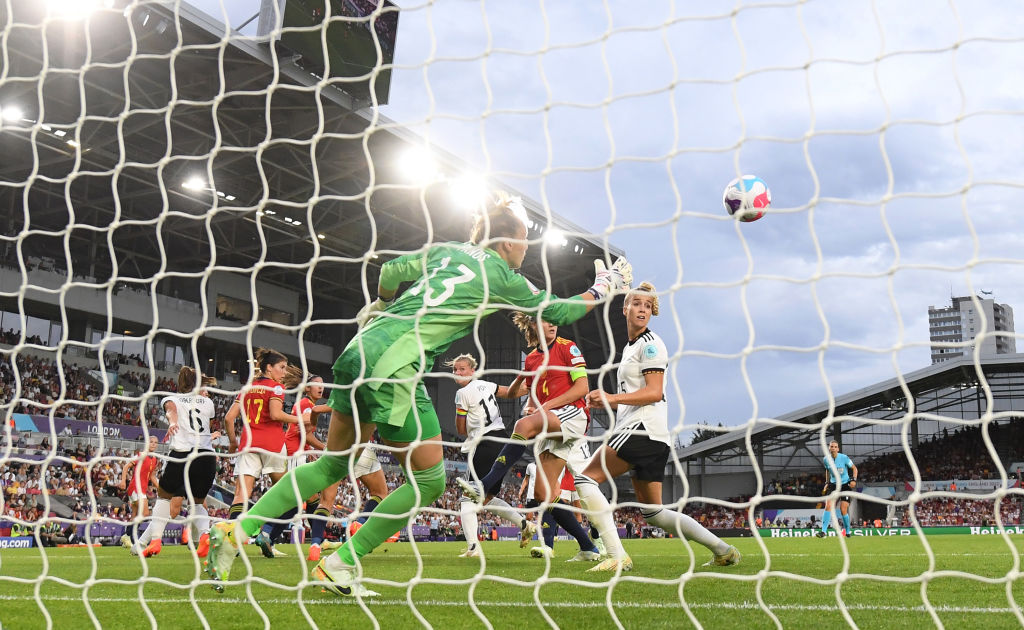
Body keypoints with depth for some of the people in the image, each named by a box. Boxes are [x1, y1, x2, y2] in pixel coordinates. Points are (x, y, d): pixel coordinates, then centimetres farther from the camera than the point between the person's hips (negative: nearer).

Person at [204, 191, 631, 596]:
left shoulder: (449, 250, 18)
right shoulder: (503, 278, 3)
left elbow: (391, 271, 16)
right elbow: (561, 311, 14)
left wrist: (380, 306, 37)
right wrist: (604, 286, 29)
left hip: (360, 350, 8)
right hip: (393, 367, -8)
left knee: (333, 464, 19)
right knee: (429, 480, 6)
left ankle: (238, 531, 12)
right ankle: (339, 566, 8)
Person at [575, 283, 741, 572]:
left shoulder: (650, 344, -4)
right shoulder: (629, 347, 24)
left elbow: (654, 392, -15)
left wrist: (613, 398, -21)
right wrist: (605, 402, 13)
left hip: (643, 429, -10)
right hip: (650, 436, 10)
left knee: (586, 478, -12)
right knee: (653, 511, 13)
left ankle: (617, 556, -18)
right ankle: (723, 550, 16)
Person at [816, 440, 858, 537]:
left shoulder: (844, 458, -13)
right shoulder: (826, 459, -3)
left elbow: (854, 468, 0)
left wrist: (854, 480, -13)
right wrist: (827, 483, 11)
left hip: (845, 485, -3)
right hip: (833, 485, 3)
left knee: (843, 510, -8)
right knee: (828, 506, -16)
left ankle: (847, 531, 16)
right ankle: (824, 531, -18)